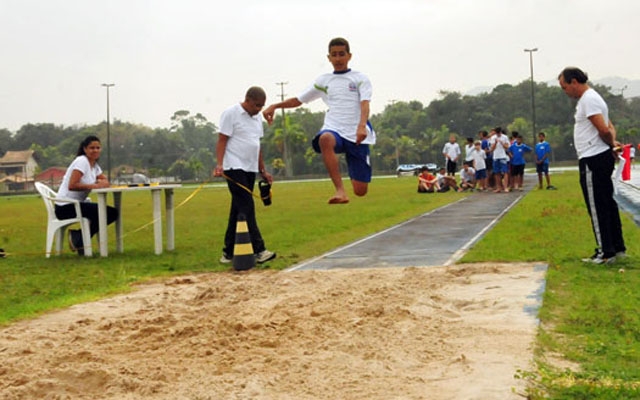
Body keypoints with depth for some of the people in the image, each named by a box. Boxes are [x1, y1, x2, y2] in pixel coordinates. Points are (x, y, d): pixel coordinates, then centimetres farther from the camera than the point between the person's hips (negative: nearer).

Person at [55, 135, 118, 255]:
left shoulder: (94, 165, 14)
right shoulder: (81, 161, -15)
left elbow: (105, 181, 9)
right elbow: (72, 186, -24)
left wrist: (103, 183, -15)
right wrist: (94, 185, -21)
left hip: (78, 204, 9)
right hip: (66, 207, -9)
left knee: (113, 213, 3)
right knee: (104, 213, -21)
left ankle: (78, 236, 6)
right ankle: (78, 241, -4)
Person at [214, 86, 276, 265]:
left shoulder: (257, 117, 16)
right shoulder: (231, 113, -6)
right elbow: (222, 141, -10)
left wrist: (263, 170, 19)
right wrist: (219, 164, -22)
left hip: (250, 169, 8)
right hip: (234, 169, -8)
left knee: (238, 210, 8)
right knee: (247, 208, -13)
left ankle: (228, 252, 13)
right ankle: (259, 250, -16)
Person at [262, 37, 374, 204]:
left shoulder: (360, 79, 10)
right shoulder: (323, 81, 18)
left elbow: (365, 104, -7)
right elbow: (298, 100, 24)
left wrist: (362, 126, -27)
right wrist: (275, 106, 7)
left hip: (357, 135, -1)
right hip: (334, 129, 1)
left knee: (360, 190, -7)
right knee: (325, 139, -41)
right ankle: (340, 190, -46)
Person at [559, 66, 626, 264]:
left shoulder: (588, 99, -16)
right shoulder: (589, 98, 18)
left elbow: (604, 129, -23)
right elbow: (608, 127, 21)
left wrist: (611, 144, -6)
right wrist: (612, 143, 4)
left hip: (593, 160, -10)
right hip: (601, 158, 10)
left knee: (597, 207, -5)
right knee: (608, 204, 14)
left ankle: (606, 252, -1)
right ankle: (618, 247, 21)